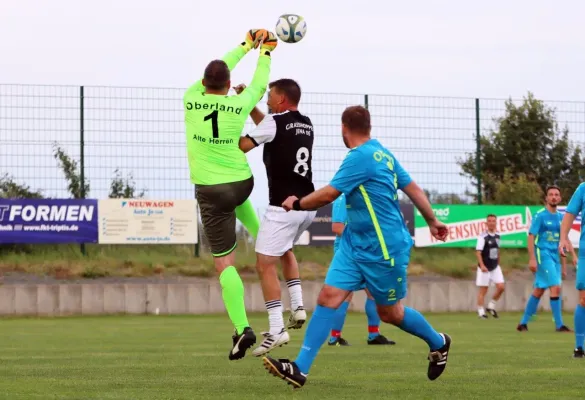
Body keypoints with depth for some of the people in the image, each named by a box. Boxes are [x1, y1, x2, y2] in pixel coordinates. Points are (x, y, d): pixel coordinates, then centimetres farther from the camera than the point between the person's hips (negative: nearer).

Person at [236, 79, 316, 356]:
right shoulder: (306, 124, 14)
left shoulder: (276, 122, -9)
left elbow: (241, 146, -7)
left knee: (265, 264, -4)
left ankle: (276, 330, -11)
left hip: (283, 206, -8)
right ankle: (298, 307, 16)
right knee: (285, 250, 31)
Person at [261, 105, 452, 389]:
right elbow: (413, 188, 14)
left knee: (390, 313, 8)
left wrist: (296, 204, -3)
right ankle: (300, 369, -11)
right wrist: (432, 221, 26)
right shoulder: (383, 154, 8)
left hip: (384, 248, -9)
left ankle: (438, 343, 35)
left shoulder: (360, 157, -20)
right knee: (329, 296, -5)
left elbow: (328, 195, -20)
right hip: (355, 243, 9)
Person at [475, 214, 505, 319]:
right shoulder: (483, 237, -13)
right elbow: (478, 252, -18)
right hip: (485, 268, -6)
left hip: (495, 267, 6)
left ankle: (491, 306, 14)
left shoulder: (497, 236, 7)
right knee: (483, 290, 0)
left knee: (501, 287, -4)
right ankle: (481, 311, 9)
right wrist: (482, 265, -27)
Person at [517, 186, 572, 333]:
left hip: (555, 257, 7)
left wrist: (563, 264, 17)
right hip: (543, 254, -7)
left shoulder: (560, 217, 13)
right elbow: (531, 237, -9)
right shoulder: (540, 215, -6)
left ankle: (523, 323, 18)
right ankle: (559, 325, -11)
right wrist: (532, 259, -17)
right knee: (556, 287, -14)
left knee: (539, 290, 10)